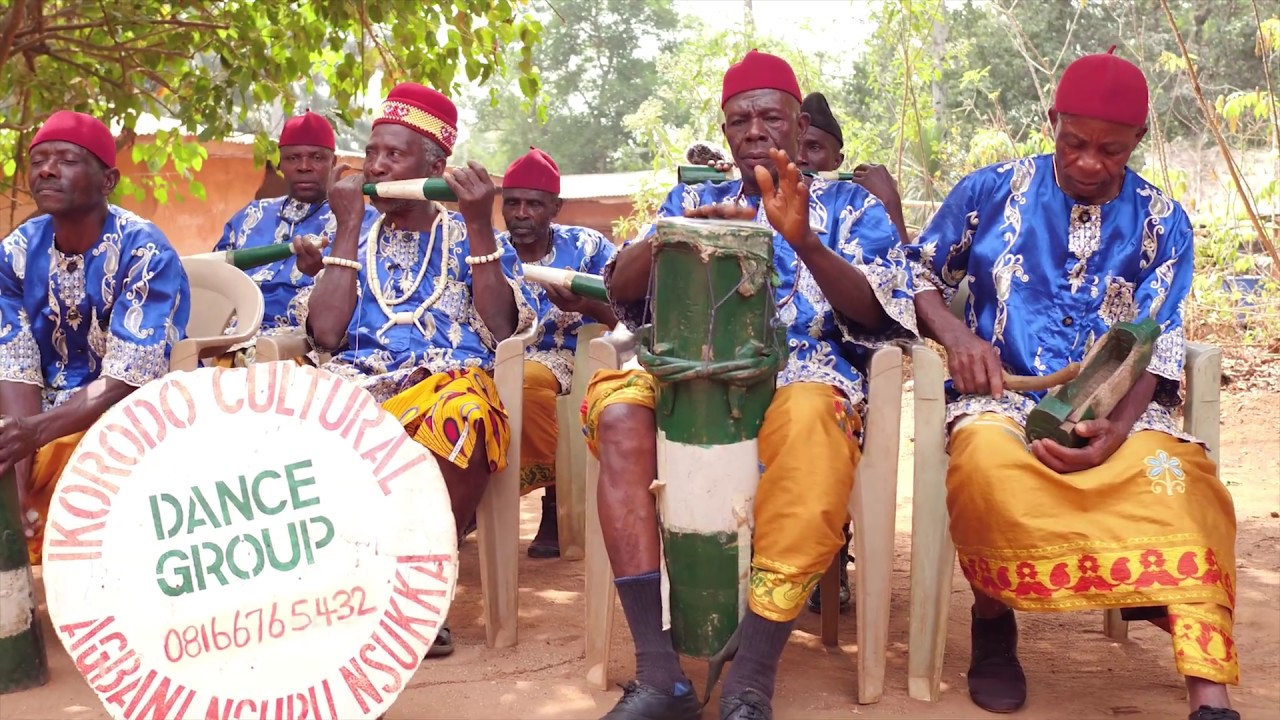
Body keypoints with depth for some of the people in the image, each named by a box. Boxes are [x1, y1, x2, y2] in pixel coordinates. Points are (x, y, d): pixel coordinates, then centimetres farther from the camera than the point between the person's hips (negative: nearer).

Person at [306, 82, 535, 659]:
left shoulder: (470, 236, 16)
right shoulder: (353, 239, 21)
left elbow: (501, 327, -2)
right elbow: (327, 334, 3)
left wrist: (479, 226, -6)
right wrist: (348, 226, 6)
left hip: (449, 381, -2)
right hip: (358, 383, 2)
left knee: (461, 417, -38)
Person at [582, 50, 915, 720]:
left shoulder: (849, 204, 16)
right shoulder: (693, 198, 23)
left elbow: (875, 314, 0)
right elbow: (621, 289, 9)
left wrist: (803, 239, -17)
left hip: (806, 381, -2)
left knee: (809, 418, -39)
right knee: (617, 405, -32)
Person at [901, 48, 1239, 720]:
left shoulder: (1162, 222, 7)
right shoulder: (991, 190, 4)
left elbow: (1156, 345, 0)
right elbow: (918, 271, 12)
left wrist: (1117, 428, -20)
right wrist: (954, 333, -10)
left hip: (1115, 410, 2)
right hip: (1001, 396, -1)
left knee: (1180, 477, -32)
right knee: (990, 462, -38)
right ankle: (993, 618, -11)